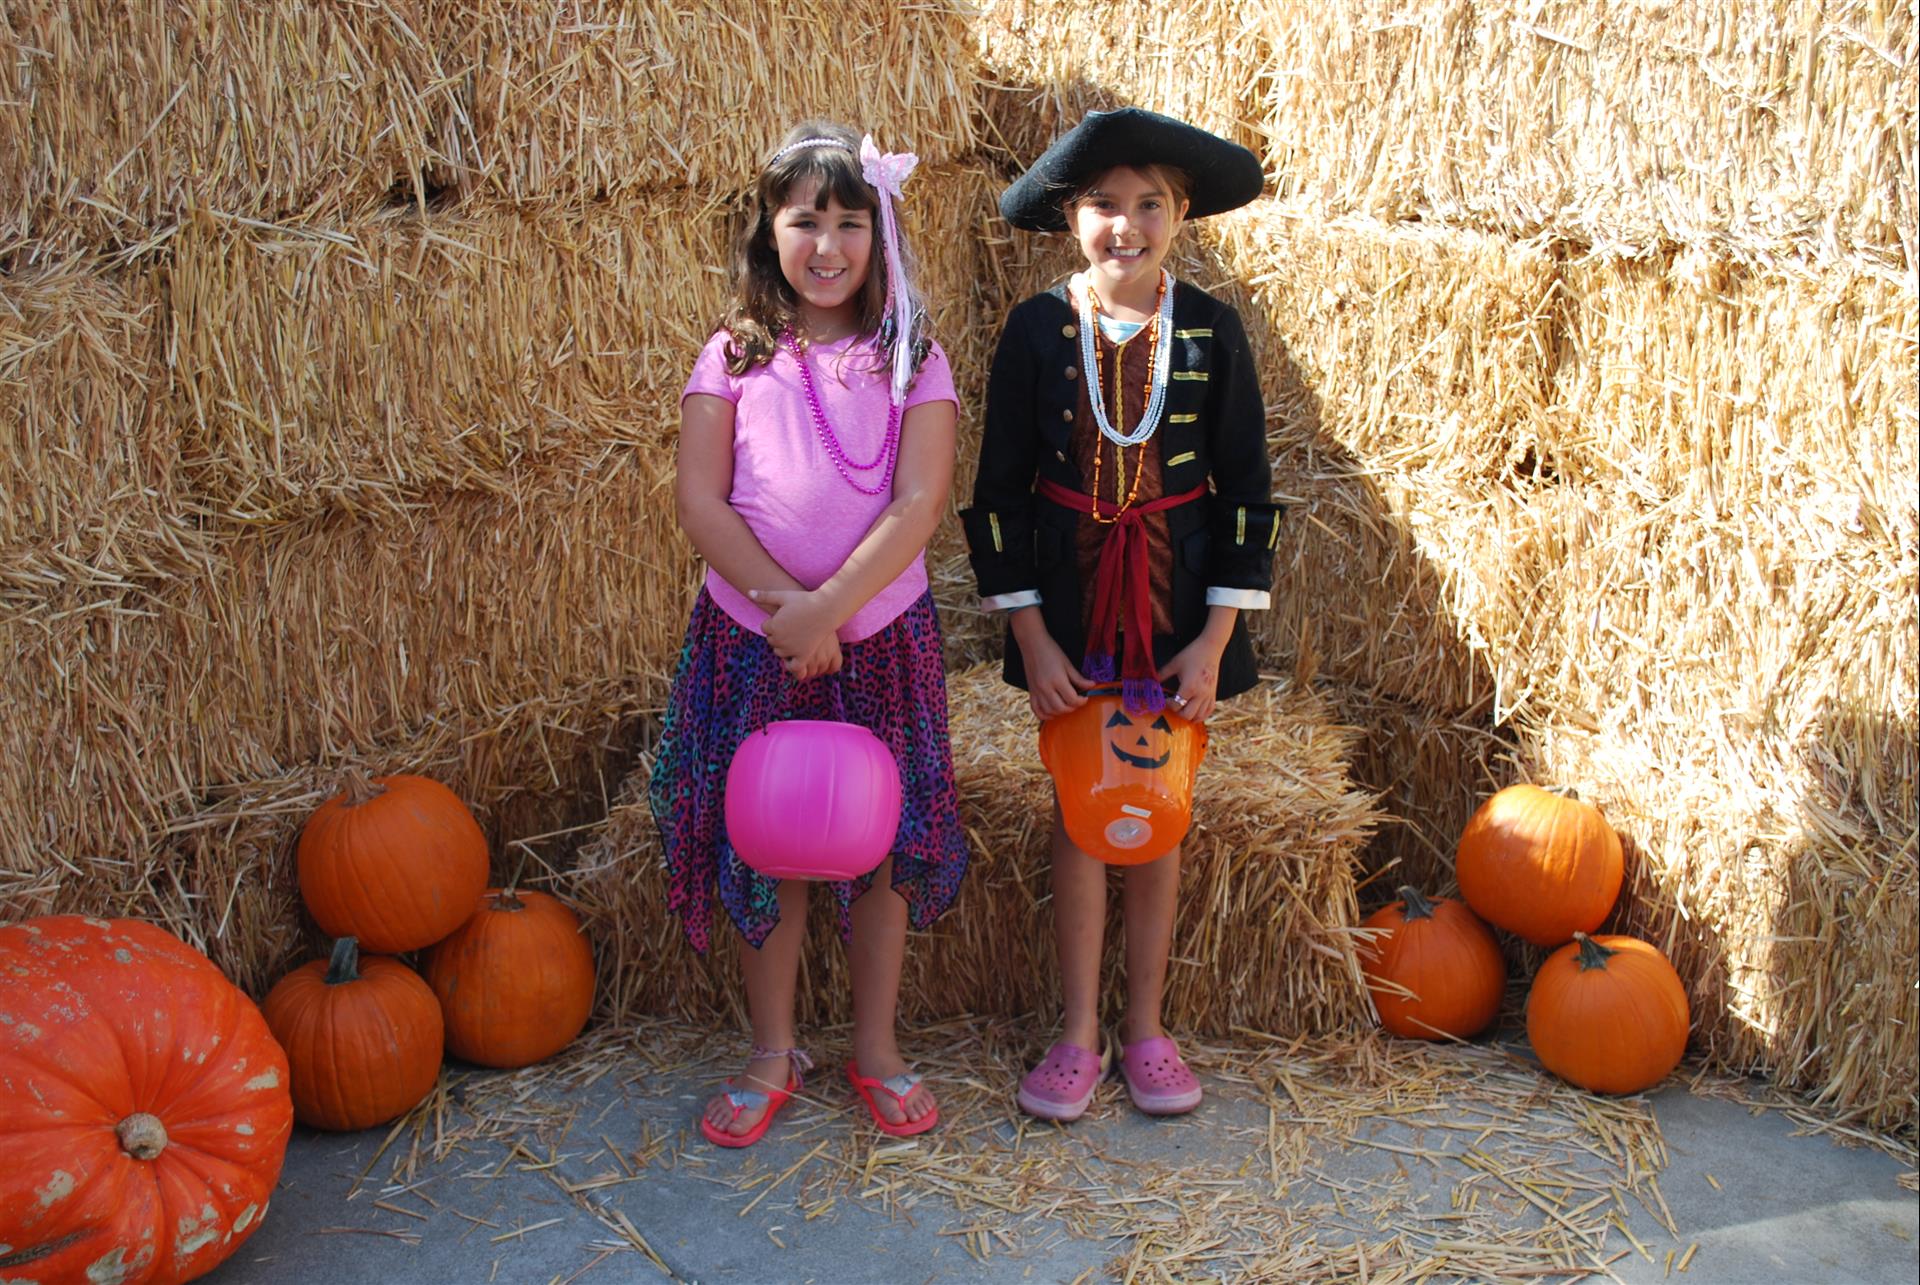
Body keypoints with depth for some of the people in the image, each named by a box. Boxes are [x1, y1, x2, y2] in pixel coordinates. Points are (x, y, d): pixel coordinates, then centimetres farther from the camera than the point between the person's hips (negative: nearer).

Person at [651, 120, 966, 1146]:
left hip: (880, 632, 0)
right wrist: (783, 601, -15)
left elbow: (919, 504, -10)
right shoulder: (733, 357, 2)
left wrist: (828, 607, -18)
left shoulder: (910, 360, 0)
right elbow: (699, 500, -5)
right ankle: (772, 1053, 25)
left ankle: (876, 1046, 25)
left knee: (883, 841, 7)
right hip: (753, 631, 1)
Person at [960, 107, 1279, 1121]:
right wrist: (1031, 637, -7)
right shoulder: (1036, 328, -5)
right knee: (1078, 815, 6)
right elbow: (1001, 491, -2)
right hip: (1068, 599, 0)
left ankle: (1146, 1027, 24)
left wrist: (1215, 640, -6)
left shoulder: (1212, 329, -4)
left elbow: (1245, 491, -1)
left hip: (1178, 599, 0)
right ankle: (1079, 1035, 19)